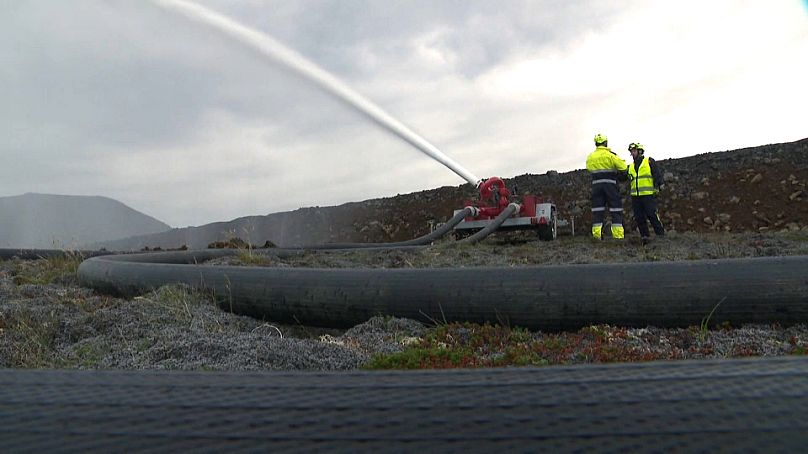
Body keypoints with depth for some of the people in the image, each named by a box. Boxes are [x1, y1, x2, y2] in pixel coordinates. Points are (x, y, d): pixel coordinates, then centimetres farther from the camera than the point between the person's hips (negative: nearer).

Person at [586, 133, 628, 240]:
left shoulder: (590, 157, 7)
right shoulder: (610, 155, -6)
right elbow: (623, 167, -8)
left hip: (596, 184, 4)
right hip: (610, 184, -4)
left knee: (597, 211, 5)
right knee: (616, 211, 1)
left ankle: (596, 235, 2)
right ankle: (618, 235, -2)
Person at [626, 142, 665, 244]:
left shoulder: (649, 161, 3)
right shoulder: (631, 166, 19)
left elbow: (658, 174, -1)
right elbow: (629, 180, 22)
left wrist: (657, 187, -10)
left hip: (648, 195, -5)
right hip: (635, 196, 6)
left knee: (652, 215, -10)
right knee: (639, 217, 3)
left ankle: (661, 234, 0)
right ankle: (645, 236, 10)